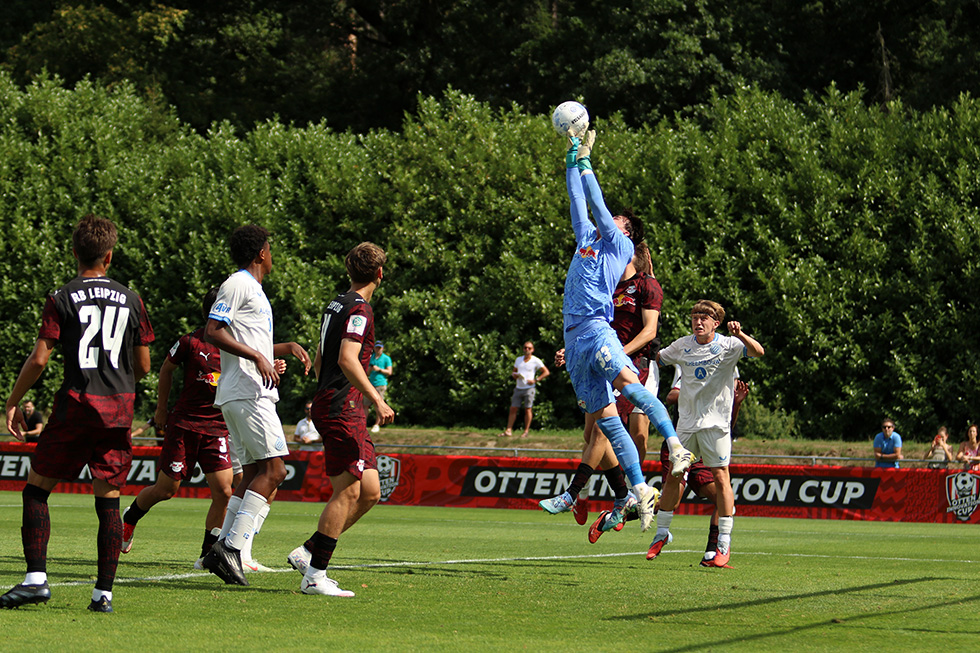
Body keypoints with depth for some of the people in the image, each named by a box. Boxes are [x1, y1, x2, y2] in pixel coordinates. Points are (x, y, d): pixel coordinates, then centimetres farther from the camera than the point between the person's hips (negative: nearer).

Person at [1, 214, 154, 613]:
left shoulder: (63, 299, -2)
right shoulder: (131, 300, 8)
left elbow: (39, 359, -7)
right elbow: (143, 366, 11)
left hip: (76, 403, -3)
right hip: (119, 408, 3)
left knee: (37, 488, 7)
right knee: (108, 500, 5)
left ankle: (36, 578, -5)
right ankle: (104, 591, 1)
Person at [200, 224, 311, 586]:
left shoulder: (253, 289, 23)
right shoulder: (237, 285, -7)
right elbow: (213, 331, -17)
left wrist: (288, 347, 23)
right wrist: (259, 358, -23)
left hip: (255, 392, 10)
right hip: (247, 392, -10)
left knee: (252, 474, 7)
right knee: (273, 470, -15)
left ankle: (224, 550, 4)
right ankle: (232, 546, -20)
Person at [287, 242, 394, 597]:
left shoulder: (337, 305, 18)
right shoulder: (359, 308, -11)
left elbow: (319, 360, 26)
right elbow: (347, 359, -22)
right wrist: (377, 400, -24)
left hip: (330, 403, 10)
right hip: (342, 408, -10)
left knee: (370, 491, 7)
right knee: (348, 491, -10)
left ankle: (308, 553, 10)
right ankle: (315, 574, -10)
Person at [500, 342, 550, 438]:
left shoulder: (535, 361, -1)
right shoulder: (518, 359, 14)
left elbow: (546, 372, -2)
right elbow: (513, 371, 25)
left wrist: (536, 380, -11)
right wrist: (514, 375, 0)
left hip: (529, 388, -5)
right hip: (518, 388, 5)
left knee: (527, 409, -4)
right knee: (513, 409, -1)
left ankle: (526, 431, 0)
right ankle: (508, 430, -2)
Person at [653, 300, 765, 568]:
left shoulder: (728, 345, -6)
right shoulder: (682, 346, 6)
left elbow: (758, 352, -21)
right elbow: (657, 359, 23)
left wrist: (739, 335, -38)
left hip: (716, 422, -4)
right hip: (687, 421, 4)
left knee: (721, 477, -8)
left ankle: (724, 545, -4)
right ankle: (662, 533, 22)